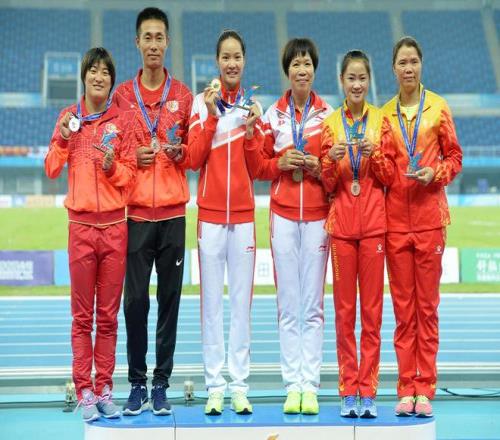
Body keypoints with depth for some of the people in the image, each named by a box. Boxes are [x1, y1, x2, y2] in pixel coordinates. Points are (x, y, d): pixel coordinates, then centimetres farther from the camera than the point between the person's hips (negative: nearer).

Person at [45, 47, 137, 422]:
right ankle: (84, 392, 6)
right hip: (81, 225, 0)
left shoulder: (123, 119, 4)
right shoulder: (69, 117, 7)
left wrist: (112, 166, -14)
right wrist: (63, 139, -11)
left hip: (115, 225, 0)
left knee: (109, 314, 5)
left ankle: (104, 389, 12)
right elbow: (51, 170, 4)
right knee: (83, 315, 2)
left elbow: (130, 172, 5)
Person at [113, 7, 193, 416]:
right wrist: (132, 157, -9)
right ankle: (137, 383, 10)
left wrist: (180, 152, -9)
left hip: (173, 212, 1)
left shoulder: (183, 95, 7)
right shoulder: (122, 95, 6)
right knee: (135, 299, -1)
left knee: (170, 298, 2)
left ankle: (162, 385, 10)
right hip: (136, 211, 0)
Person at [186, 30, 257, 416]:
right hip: (210, 213, -1)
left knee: (242, 302, 3)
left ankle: (240, 386, 9)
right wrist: (212, 116, -11)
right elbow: (193, 160, -5)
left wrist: (252, 126, -8)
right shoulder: (203, 102, 2)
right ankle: (215, 386, 7)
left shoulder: (253, 104, 8)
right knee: (211, 301, 1)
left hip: (244, 213, 1)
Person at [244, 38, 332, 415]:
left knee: (313, 305, 0)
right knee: (288, 305, 2)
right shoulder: (273, 115, 7)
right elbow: (257, 167, 10)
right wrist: (279, 163, -8)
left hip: (317, 215, -1)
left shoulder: (329, 114, 2)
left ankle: (310, 386, 3)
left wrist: (319, 167, -12)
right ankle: (293, 386, 7)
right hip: (283, 215, 1)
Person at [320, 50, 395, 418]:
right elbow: (327, 184, 5)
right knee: (344, 309, 2)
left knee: (372, 309, 0)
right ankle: (349, 392, 8)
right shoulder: (330, 123, 6)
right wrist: (332, 158, -13)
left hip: (373, 222, -1)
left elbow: (390, 177, 5)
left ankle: (368, 392, 5)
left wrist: (375, 154, -12)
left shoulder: (381, 121, 5)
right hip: (341, 223, 1)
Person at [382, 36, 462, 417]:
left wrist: (436, 173, -11)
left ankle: (425, 389, 6)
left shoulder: (439, 108, 1)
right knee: (403, 307, 5)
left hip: (429, 218, -2)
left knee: (427, 306, 1)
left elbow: (455, 157, 5)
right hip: (396, 219, 2)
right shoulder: (385, 114, 8)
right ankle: (406, 389, 9)